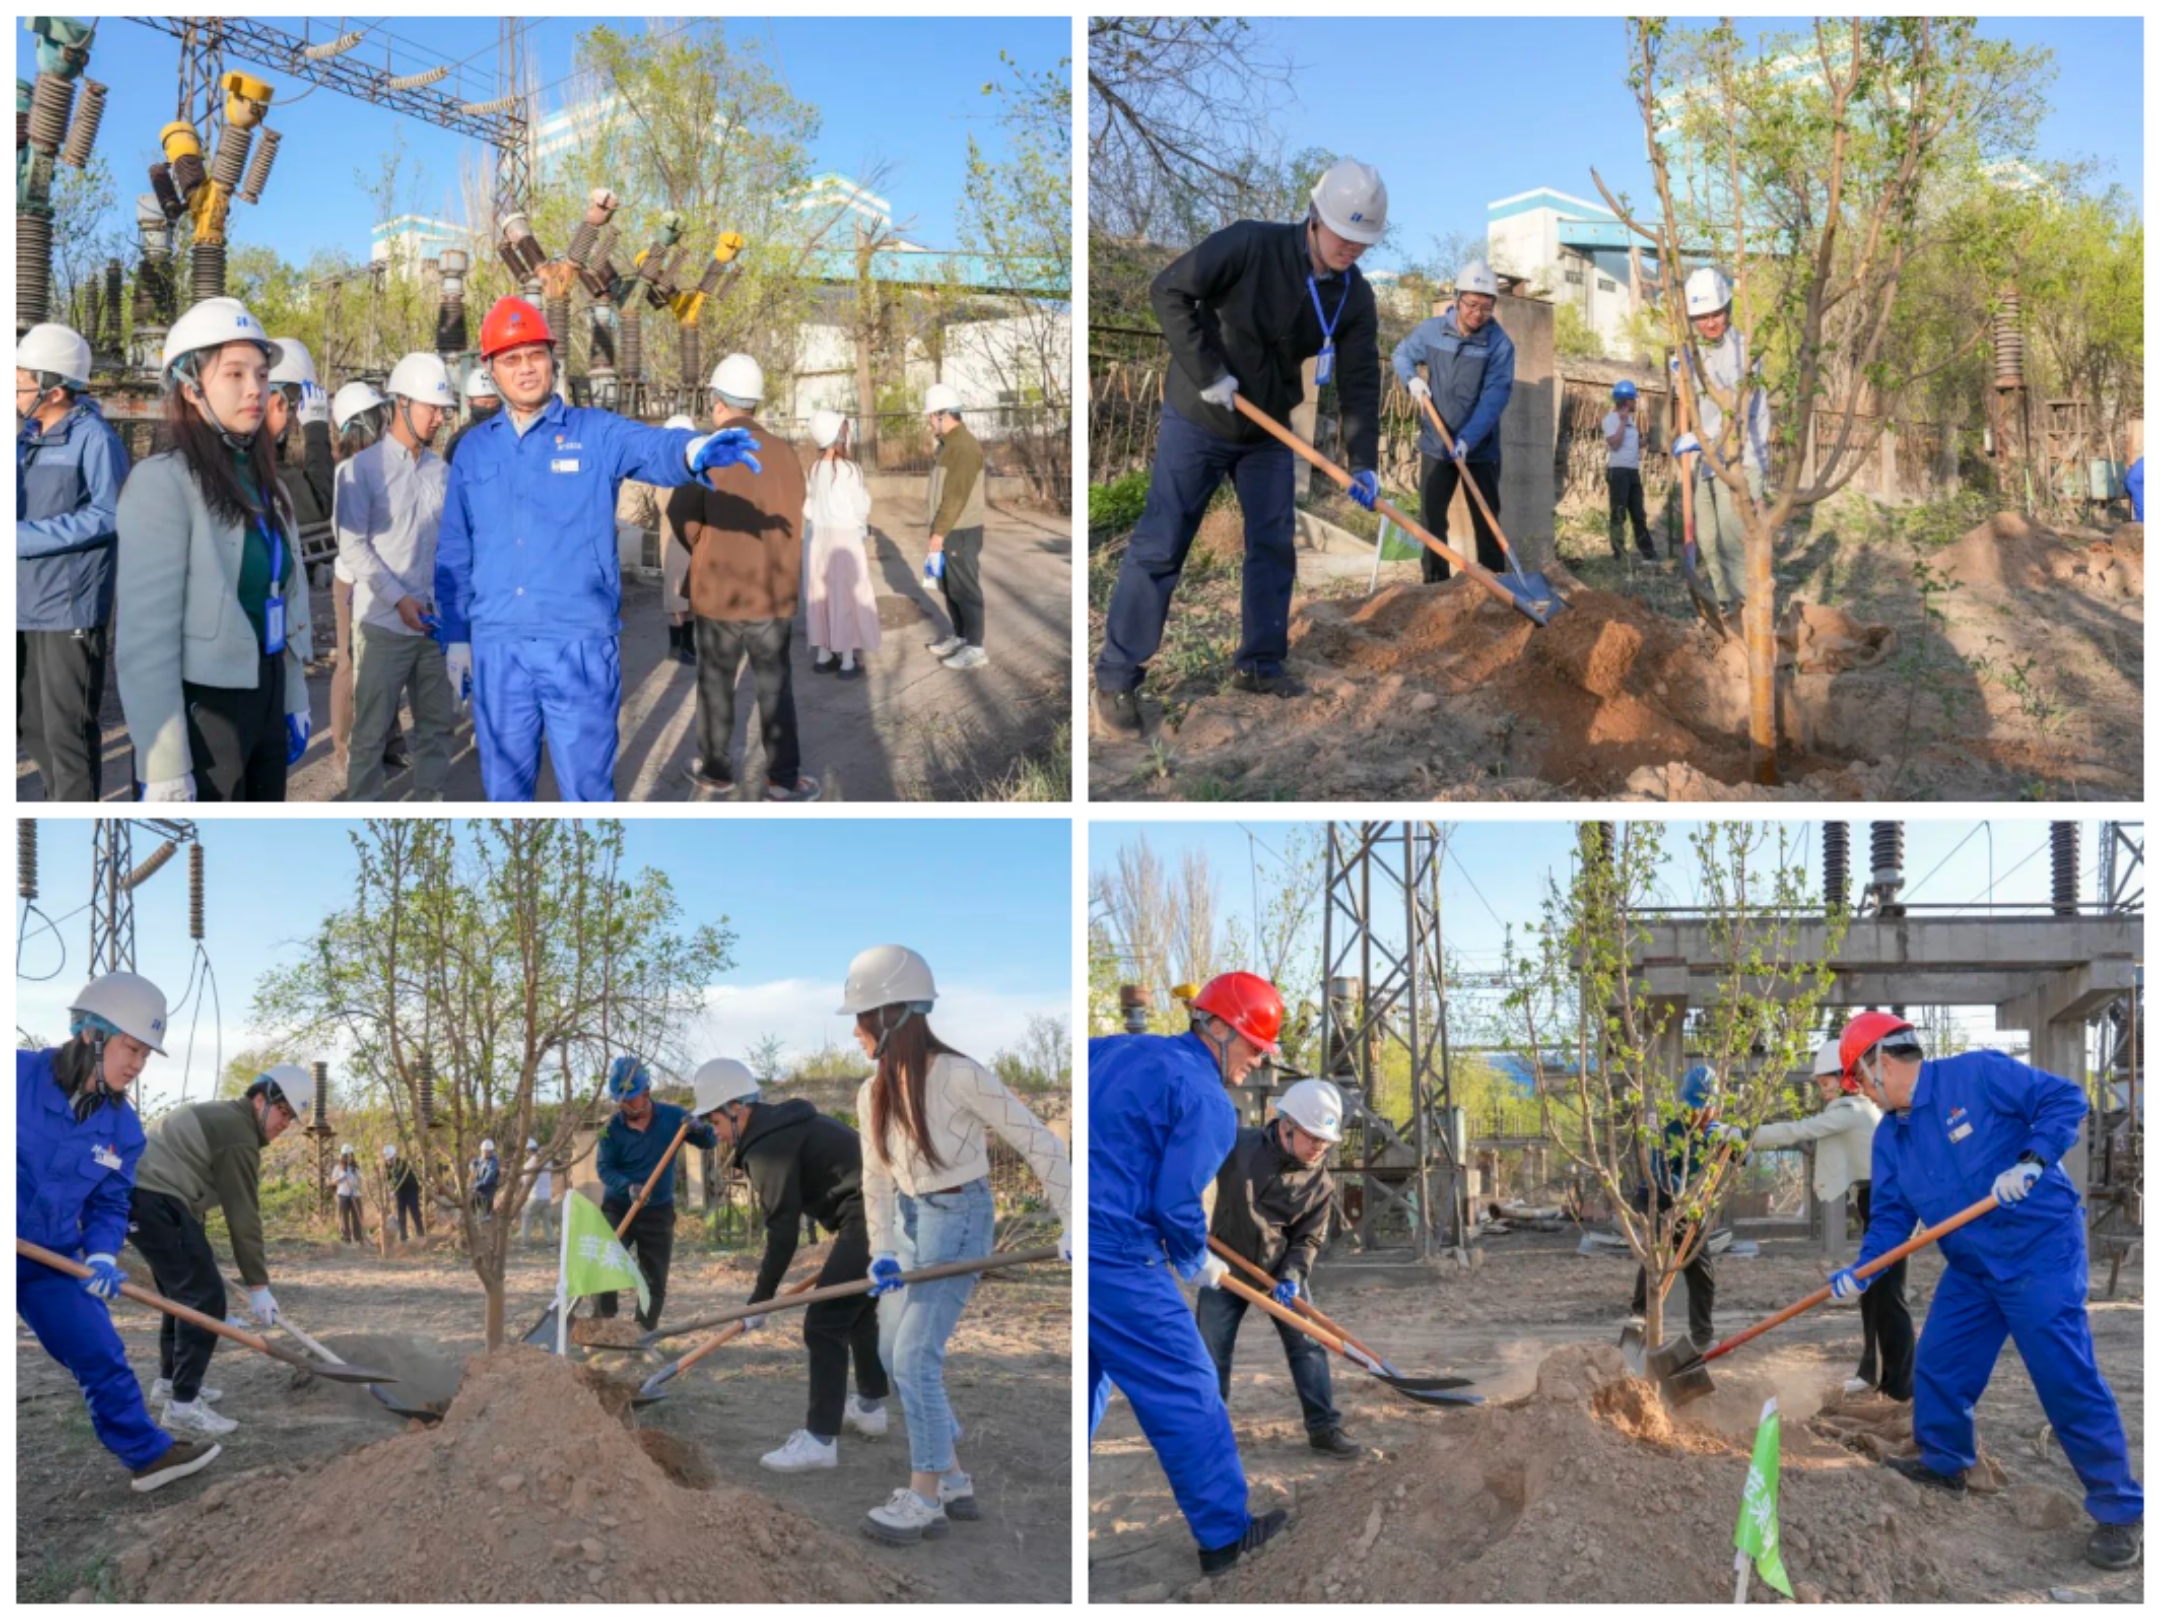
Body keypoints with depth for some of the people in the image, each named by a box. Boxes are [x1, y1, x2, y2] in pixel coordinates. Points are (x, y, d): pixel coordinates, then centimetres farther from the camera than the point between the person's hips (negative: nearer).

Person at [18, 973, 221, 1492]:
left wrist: (101, 1255, -12)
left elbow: (109, 1205, 7)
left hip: (54, 1262, 5)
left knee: (103, 1356, 6)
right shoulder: (20, 1077, -16)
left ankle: (147, 1452, 16)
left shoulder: (122, 1128, -1)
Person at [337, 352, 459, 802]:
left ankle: (432, 800, 26)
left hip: (436, 620, 5)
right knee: (373, 727, 1)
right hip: (385, 621, -5)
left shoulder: (441, 471, 8)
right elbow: (353, 546, -10)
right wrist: (398, 598, -16)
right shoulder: (363, 468, -5)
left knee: (438, 719, 13)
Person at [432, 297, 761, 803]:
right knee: (504, 788, 13)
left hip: (581, 646, -3)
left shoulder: (597, 432, 1)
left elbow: (652, 447, -20)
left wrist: (693, 451, -43)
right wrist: (455, 637, 11)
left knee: (587, 790, 3)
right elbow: (454, 555, 14)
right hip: (497, 648, 3)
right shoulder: (473, 449, 10)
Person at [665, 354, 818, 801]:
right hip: (773, 590, 2)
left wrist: (701, 549, 9)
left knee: (716, 683, 14)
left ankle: (715, 769, 23)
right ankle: (783, 778, 8)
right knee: (775, 685, 10)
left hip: (718, 589, -2)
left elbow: (681, 513, -11)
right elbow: (792, 517, 3)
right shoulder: (783, 451, -3)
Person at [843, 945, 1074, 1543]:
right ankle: (954, 1483, 24)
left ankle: (926, 1500, 4)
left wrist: (1073, 1224, -17)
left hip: (958, 1219, -8)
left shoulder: (960, 1077, -22)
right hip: (909, 1219, 8)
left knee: (915, 1356, -10)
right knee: (893, 1353, 11)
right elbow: (877, 1178, 8)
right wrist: (881, 1251, -4)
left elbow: (1038, 1143, -16)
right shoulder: (873, 1093, -1)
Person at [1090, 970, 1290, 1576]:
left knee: (1087, 1383, 22)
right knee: (1186, 1391, 4)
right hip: (1114, 1254, -8)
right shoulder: (1209, 1102, -8)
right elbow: (1176, 1203, -12)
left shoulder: (1115, 1049, 13)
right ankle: (1225, 1535, 13)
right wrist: (1196, 1263, 6)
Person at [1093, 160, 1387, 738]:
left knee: (1275, 544, 7)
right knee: (1159, 547, -5)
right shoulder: (1250, 245, -22)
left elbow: (1359, 381, -6)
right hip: (1197, 421, -5)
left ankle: (1260, 664, 22)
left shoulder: (1355, 298, -6)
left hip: (1269, 430, 5)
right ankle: (1116, 679, 0)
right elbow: (1170, 291, -22)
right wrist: (1206, 372, -23)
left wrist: (1362, 463, -16)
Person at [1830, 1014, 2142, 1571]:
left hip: (2040, 1250, -8)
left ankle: (2122, 1511, 0)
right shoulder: (1889, 1137, 8)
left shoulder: (1977, 1074, -15)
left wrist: (2032, 1162, -26)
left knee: (2067, 1379, -10)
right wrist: (1860, 1271, -6)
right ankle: (1943, 1463, 35)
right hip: (1971, 1267, 8)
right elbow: (1892, 1214, 8)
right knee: (1938, 1365, 12)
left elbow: (2065, 1098, -14)